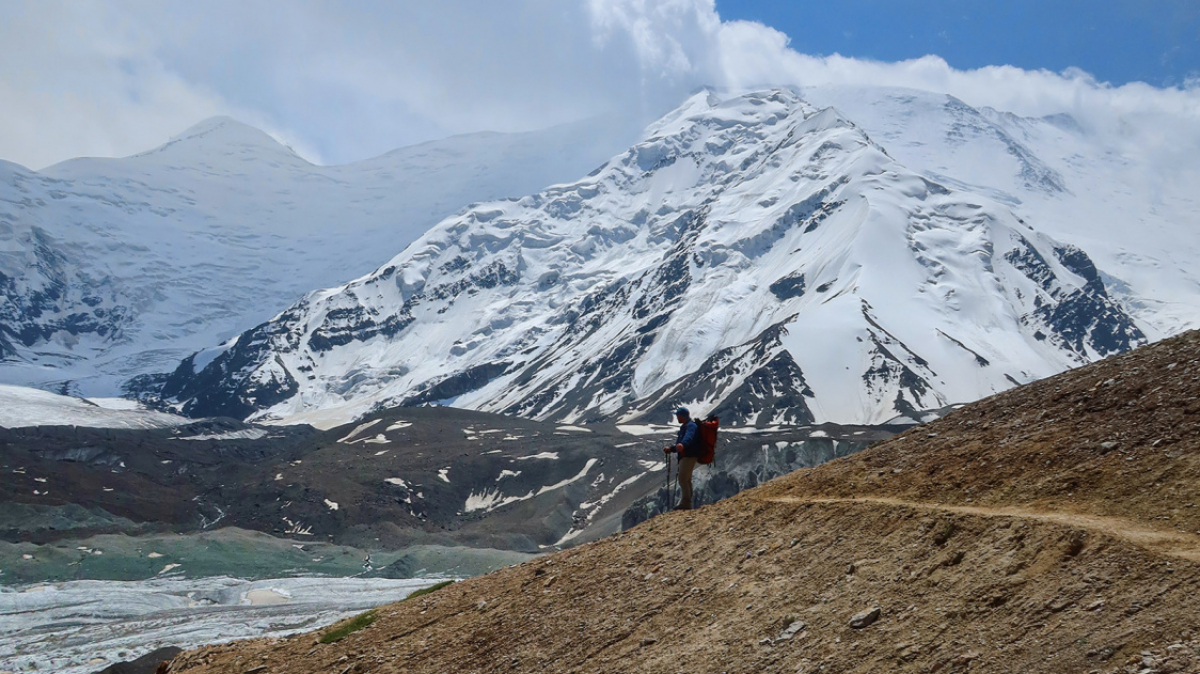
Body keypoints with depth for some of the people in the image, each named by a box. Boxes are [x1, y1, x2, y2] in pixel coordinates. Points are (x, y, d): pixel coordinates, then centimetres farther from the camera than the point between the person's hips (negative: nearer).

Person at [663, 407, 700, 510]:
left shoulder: (690, 426, -13)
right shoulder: (684, 427, 22)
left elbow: (689, 437, -38)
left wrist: (682, 444, -57)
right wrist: (670, 448, 22)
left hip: (689, 456, -11)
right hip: (685, 456, 11)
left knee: (683, 479, -14)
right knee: (686, 480, 14)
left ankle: (685, 503, -15)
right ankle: (687, 503, 20)